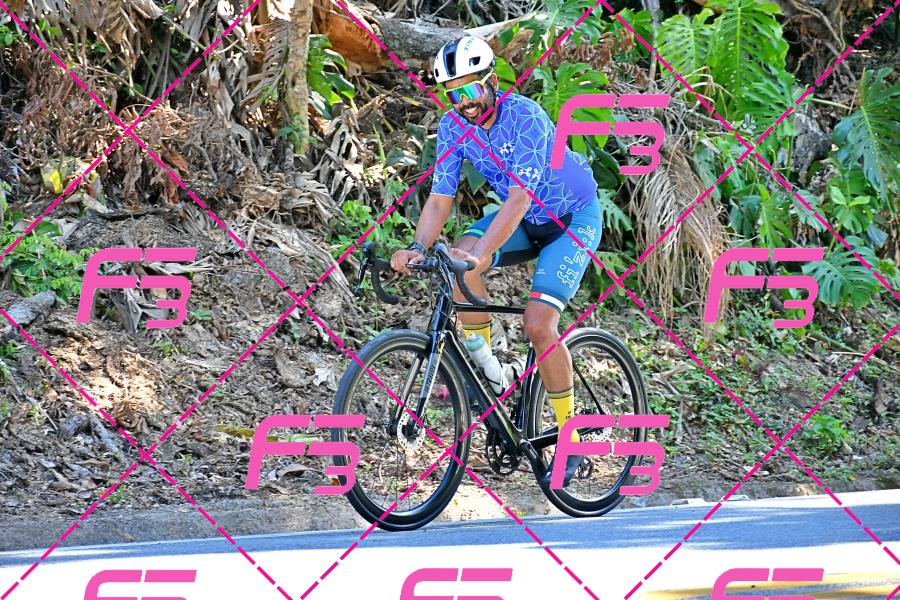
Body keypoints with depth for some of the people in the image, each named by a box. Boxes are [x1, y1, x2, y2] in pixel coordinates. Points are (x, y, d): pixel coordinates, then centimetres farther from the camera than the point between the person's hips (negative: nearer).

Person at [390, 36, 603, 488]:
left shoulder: (525, 118, -31)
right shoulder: (453, 126, -13)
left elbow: (520, 196, -40)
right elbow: (440, 198, -15)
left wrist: (482, 253, -53)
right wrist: (418, 249, -34)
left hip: (574, 218, -6)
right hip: (525, 219, 6)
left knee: (538, 325, -20)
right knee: (458, 260, -24)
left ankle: (570, 442, -6)